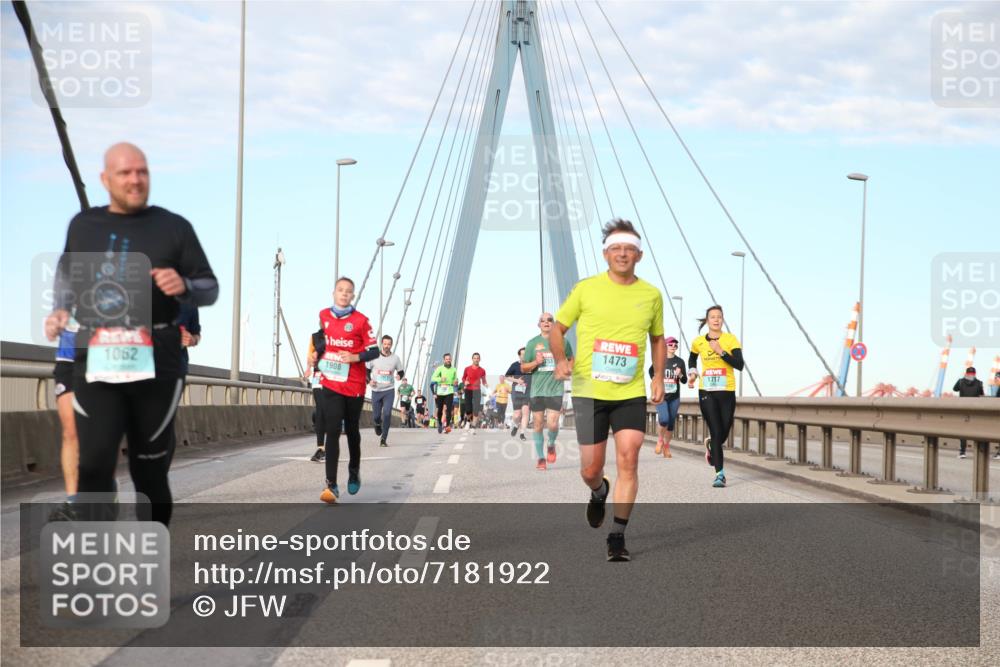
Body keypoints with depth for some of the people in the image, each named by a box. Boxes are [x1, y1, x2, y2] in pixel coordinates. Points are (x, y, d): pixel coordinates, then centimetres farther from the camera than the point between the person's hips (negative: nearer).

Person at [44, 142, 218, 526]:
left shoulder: (173, 227, 2)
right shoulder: (82, 225, 10)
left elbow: (210, 289, 4)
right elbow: (66, 273, 28)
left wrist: (183, 286, -17)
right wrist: (61, 310, 10)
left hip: (156, 364, -1)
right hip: (95, 363, 1)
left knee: (150, 469, 7)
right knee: (94, 466, -8)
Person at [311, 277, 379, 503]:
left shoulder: (360, 321, -6)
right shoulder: (323, 316, 4)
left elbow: (374, 351, -5)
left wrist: (355, 357, -20)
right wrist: (316, 354, 10)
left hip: (354, 385, -1)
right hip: (330, 384, 1)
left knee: (352, 430, 14)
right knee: (332, 431, -11)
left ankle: (354, 471, 40)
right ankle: (331, 485, -16)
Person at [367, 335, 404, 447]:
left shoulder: (395, 358, -1)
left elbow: (400, 371, 10)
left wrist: (399, 376, -14)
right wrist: (369, 381, -10)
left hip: (389, 390, -1)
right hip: (376, 390, 1)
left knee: (387, 413, -16)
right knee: (376, 416, 5)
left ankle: (384, 439, -6)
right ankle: (378, 425, 43)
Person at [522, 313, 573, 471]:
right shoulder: (532, 343, 5)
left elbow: (571, 359, 21)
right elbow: (523, 368, 9)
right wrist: (536, 362, -11)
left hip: (555, 388, -1)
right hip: (537, 389, 1)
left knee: (552, 424, -11)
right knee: (538, 424, 3)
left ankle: (551, 445, 20)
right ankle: (540, 458, 15)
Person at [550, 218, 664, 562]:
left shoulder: (651, 295, 6)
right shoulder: (586, 289, -1)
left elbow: (657, 338, 21)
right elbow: (557, 328, 6)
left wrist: (658, 377, 9)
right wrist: (560, 359, -13)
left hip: (631, 393, 1)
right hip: (589, 391, -1)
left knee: (628, 460, -12)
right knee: (590, 470, 3)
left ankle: (617, 535, -2)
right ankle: (599, 492, 41)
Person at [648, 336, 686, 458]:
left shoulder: (680, 361, 0)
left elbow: (684, 381, 1)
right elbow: (651, 370, 18)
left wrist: (680, 375, -18)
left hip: (674, 397, 2)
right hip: (661, 395, -2)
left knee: (671, 423, 6)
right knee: (664, 419, -20)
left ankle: (666, 446, 24)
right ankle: (660, 439, 8)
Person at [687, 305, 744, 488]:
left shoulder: (731, 339, -3)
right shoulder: (698, 342, 4)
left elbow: (739, 365, -13)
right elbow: (692, 358, 27)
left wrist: (721, 351, -20)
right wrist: (692, 373, 10)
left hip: (727, 392, 0)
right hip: (706, 392, 0)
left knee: (724, 432, 7)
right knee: (716, 432, -9)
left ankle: (710, 445, 43)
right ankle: (720, 473, -6)